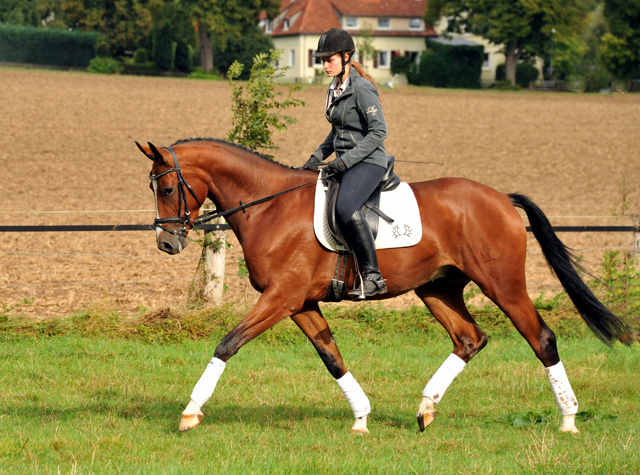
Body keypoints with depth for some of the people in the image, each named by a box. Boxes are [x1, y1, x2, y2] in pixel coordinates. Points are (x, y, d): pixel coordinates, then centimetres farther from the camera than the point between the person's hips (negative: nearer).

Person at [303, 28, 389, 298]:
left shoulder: (361, 88, -13)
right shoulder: (335, 89, 14)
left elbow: (378, 131, -18)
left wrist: (346, 160, -20)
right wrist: (318, 157, 12)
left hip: (368, 162, -10)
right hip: (344, 162, 10)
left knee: (345, 207, -34)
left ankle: (373, 277, -32)